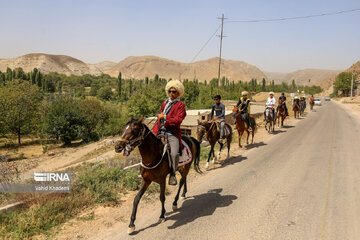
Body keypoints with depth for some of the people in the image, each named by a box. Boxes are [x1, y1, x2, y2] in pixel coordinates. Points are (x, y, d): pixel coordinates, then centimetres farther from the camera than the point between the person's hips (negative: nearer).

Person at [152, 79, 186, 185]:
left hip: (173, 134, -5)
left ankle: (172, 175, -9)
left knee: (174, 153, -25)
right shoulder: (165, 103, 21)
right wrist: (154, 131, 13)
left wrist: (164, 117, -12)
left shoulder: (180, 105, 3)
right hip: (161, 132, 6)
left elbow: (178, 120, -10)